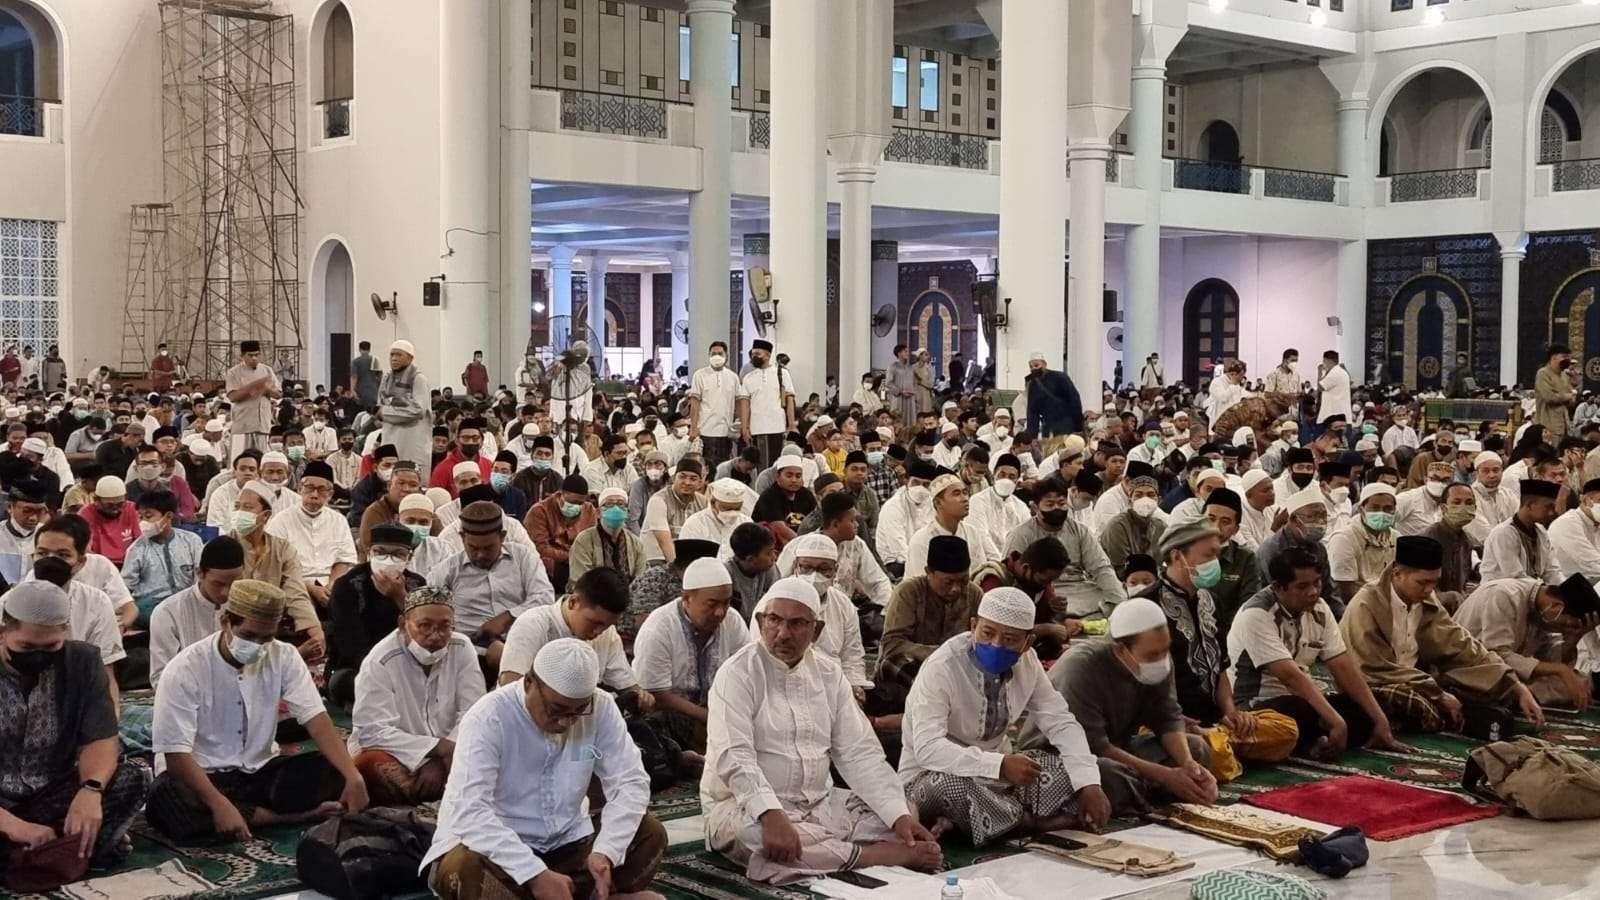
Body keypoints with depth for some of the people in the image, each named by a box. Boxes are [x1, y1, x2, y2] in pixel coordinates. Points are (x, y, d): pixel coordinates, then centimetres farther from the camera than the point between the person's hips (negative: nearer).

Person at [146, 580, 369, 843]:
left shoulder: (283, 657, -6)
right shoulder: (186, 668, -17)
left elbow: (316, 719, -13)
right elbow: (176, 751, -22)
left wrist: (353, 776, -29)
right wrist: (220, 805, -37)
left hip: (259, 772, 2)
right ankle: (286, 816, -27)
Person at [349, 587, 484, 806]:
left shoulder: (462, 648, -3)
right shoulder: (379, 662, -14)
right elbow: (372, 731, -20)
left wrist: (440, 761, -22)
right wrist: (439, 747, -24)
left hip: (445, 757, 3)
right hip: (393, 756, -3)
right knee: (370, 765, -37)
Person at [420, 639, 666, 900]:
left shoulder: (601, 708, -8)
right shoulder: (488, 718, -21)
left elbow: (630, 782, -9)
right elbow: (469, 811, -31)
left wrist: (604, 852, -28)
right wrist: (536, 875, -40)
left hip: (566, 846, 4)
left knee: (650, 834, -15)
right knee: (463, 867, -37)